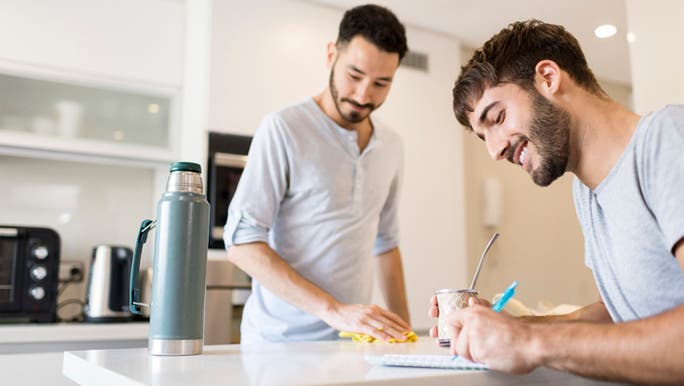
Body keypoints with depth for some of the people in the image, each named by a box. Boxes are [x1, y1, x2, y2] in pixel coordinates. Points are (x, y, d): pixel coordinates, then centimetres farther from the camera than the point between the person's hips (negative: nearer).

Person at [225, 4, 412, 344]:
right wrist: (332, 310, -21)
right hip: (281, 340, -5)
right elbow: (242, 243, -14)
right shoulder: (284, 129, -9)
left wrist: (402, 329, 10)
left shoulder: (391, 146, 9)